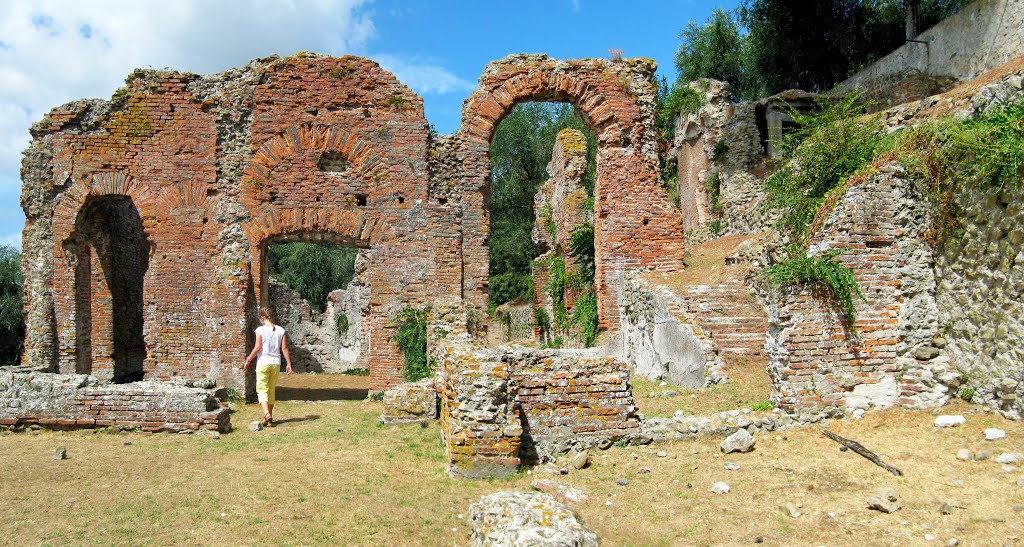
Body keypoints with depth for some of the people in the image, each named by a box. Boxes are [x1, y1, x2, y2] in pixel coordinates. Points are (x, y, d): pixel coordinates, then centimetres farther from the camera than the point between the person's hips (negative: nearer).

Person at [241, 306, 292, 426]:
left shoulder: (260, 330, -8)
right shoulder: (280, 330, 3)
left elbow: (257, 348, -11)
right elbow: (284, 348, 3)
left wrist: (248, 360, 0)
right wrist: (289, 364, 7)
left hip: (263, 363, -4)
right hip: (276, 363, 4)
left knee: (262, 389, -2)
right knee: (271, 390, 15)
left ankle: (267, 414, -23)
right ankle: (269, 417, 21)